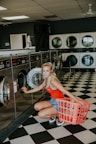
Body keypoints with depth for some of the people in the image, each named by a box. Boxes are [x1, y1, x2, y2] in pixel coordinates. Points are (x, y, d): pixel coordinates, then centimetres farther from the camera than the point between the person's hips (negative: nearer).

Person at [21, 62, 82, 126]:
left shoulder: (52, 81, -26)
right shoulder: (46, 79, 1)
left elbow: (65, 91, -31)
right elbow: (39, 87, 18)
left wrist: (77, 100, -35)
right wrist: (27, 91, 24)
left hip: (59, 103, -8)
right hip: (52, 101, 8)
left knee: (41, 114, -15)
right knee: (36, 106, 0)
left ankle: (59, 115, 5)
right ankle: (53, 115, 14)